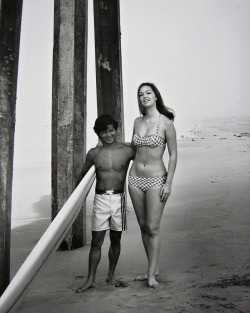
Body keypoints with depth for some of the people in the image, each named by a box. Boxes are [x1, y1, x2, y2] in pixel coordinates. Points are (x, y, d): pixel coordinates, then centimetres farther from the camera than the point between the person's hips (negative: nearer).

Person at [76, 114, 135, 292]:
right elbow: (83, 175, 16)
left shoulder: (128, 151, -2)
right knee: (96, 241, 1)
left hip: (119, 199, 0)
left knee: (116, 239, 10)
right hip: (100, 199, 0)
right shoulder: (94, 154, 2)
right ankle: (91, 279, 13)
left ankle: (111, 276, 26)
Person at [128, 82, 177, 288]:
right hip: (135, 178, 5)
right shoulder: (137, 122, 8)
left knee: (153, 228, -3)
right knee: (143, 226, 11)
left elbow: (173, 154, -7)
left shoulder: (165, 122, -8)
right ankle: (154, 268, 25)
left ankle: (151, 274, 9)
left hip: (156, 179, -5)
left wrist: (169, 183, -11)